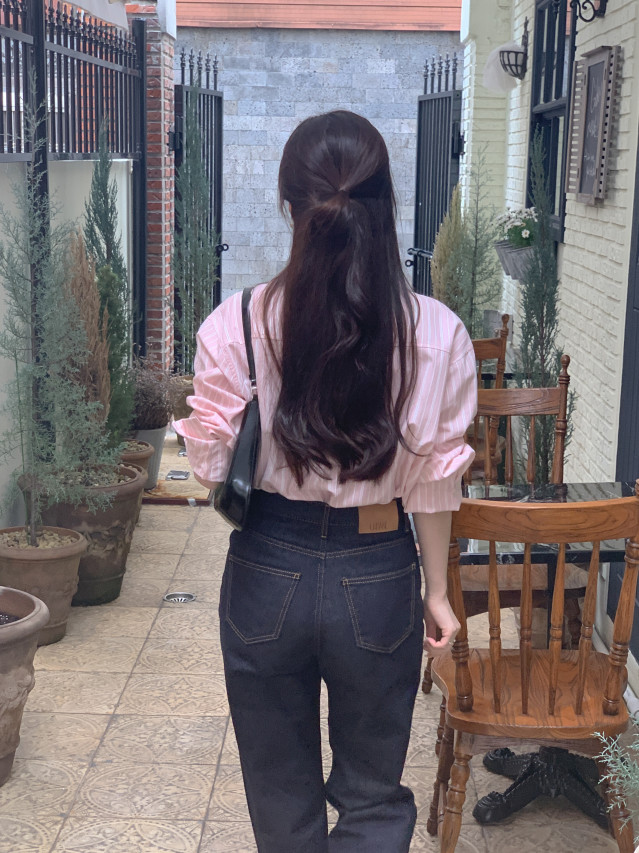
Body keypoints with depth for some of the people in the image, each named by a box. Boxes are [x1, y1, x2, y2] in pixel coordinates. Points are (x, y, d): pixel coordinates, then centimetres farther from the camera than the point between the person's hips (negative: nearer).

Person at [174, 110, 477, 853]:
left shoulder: (234, 327, -14)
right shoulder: (436, 334, -13)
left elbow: (210, 466, -7)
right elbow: (433, 483, -5)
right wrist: (437, 590, 8)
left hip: (268, 572, 0)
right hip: (377, 576, 0)